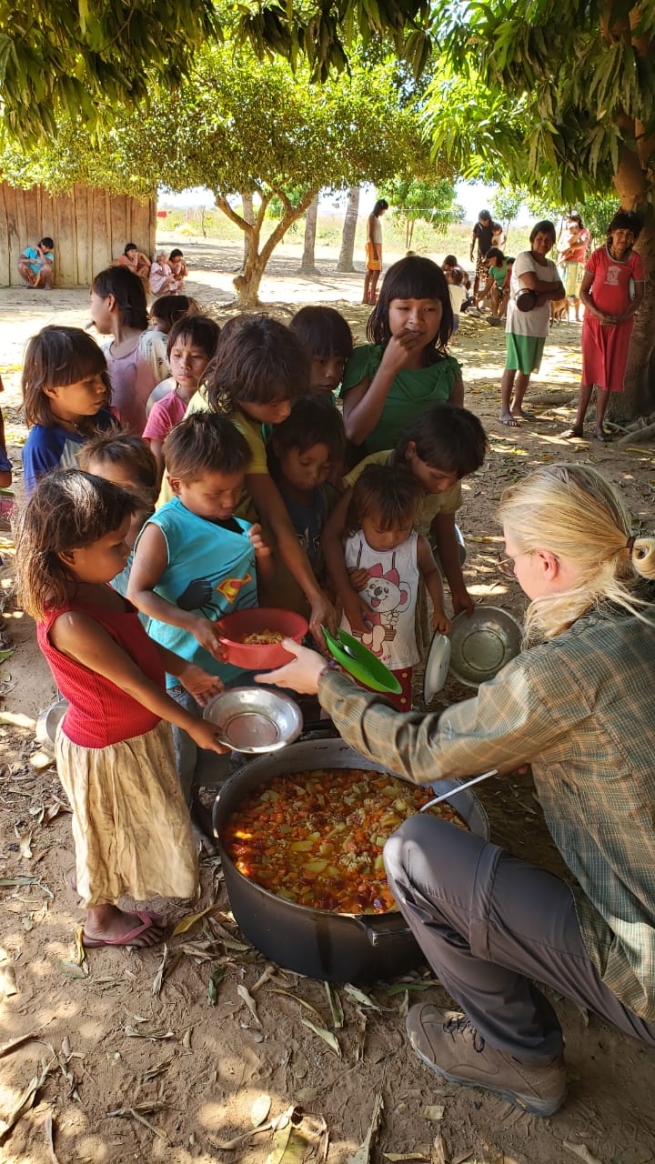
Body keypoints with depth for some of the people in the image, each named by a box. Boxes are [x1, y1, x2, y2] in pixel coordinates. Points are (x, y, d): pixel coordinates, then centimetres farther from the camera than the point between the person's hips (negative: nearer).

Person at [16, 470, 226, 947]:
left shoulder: (93, 587, -11)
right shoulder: (72, 624, -38)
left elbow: (137, 638, 8)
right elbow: (134, 684, -28)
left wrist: (184, 669, 3)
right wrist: (193, 725, -16)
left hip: (137, 732, 9)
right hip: (108, 751, -8)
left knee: (137, 824, 30)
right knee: (110, 833, 18)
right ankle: (102, 919, 46)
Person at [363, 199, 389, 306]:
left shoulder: (376, 217, 18)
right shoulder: (372, 217, -10)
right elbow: (370, 234, -18)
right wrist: (374, 250, -23)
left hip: (376, 246, 10)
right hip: (373, 246, -10)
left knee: (370, 271, 8)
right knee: (376, 271, -14)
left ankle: (366, 297, 10)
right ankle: (372, 298, -18)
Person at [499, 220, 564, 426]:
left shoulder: (551, 265, 14)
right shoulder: (524, 258, -7)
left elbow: (561, 294, 5)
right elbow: (533, 283, -22)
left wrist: (545, 296, -15)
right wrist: (553, 285, -5)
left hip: (539, 324, 7)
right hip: (520, 322, -7)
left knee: (528, 367, 11)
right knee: (513, 366, -6)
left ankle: (517, 406, 21)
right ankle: (505, 410, -5)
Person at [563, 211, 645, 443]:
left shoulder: (635, 260, -3)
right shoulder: (598, 255, -5)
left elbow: (639, 296, 0)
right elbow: (583, 291, -4)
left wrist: (623, 316, -16)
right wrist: (598, 314, -17)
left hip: (620, 323, 1)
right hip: (594, 320, 0)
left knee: (609, 373, 5)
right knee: (589, 371, 5)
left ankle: (599, 424, 13)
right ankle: (578, 423, 9)